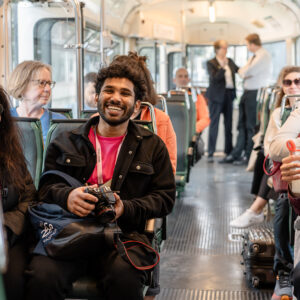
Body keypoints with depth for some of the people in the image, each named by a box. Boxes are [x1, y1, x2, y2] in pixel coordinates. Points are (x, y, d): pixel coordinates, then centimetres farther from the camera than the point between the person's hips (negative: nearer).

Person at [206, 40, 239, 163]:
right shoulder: (211, 63, -5)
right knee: (214, 124, -5)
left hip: (229, 95, 6)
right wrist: (222, 67, -28)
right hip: (217, 96, -6)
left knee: (229, 124, 10)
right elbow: (214, 78, -17)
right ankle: (210, 154, -2)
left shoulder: (230, 61, 11)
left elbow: (239, 70, 23)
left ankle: (229, 151, 18)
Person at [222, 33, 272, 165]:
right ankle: (236, 154, 15)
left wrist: (243, 72, 0)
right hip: (247, 91, 9)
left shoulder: (263, 56, -14)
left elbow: (247, 72, -20)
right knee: (242, 125, 10)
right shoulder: (254, 56, 16)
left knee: (251, 126, -3)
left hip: (255, 93, -9)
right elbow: (242, 72, 17)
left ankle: (248, 156, 3)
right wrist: (244, 73, -4)